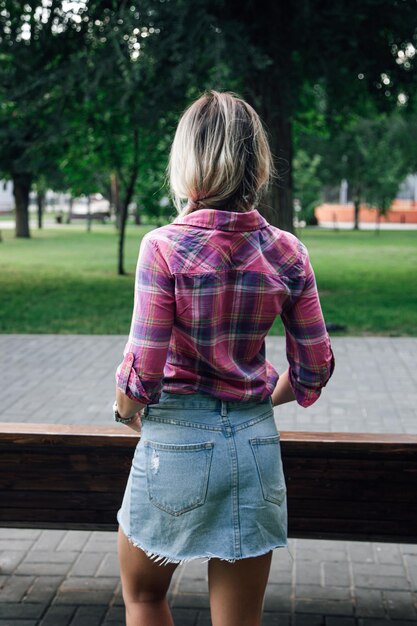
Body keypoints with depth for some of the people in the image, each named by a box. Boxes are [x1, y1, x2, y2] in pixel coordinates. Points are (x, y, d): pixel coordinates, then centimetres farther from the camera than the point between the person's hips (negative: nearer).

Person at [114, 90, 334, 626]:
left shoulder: (165, 247, -15)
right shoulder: (287, 252, -3)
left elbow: (143, 371, -16)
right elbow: (313, 371, 0)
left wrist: (126, 406, 7)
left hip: (175, 439, -3)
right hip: (256, 442, 4)